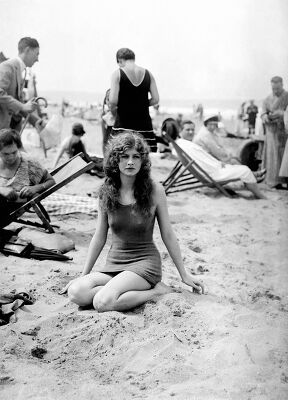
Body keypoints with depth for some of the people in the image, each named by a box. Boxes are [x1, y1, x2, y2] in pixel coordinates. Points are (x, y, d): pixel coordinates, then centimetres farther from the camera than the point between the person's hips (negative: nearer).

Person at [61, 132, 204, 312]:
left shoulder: (154, 190, -8)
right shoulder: (106, 192, 2)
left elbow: (168, 235, 1)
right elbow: (99, 237, 10)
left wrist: (184, 274, 6)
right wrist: (83, 275, 12)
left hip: (145, 262, -4)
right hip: (113, 263, 5)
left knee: (103, 302, -29)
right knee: (76, 292, -24)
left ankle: (156, 291, -7)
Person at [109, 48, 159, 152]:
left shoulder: (117, 74, -4)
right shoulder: (148, 74, 6)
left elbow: (113, 101, -12)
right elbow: (155, 99, 4)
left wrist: (113, 110, 8)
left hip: (123, 123, -3)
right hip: (144, 124, 3)